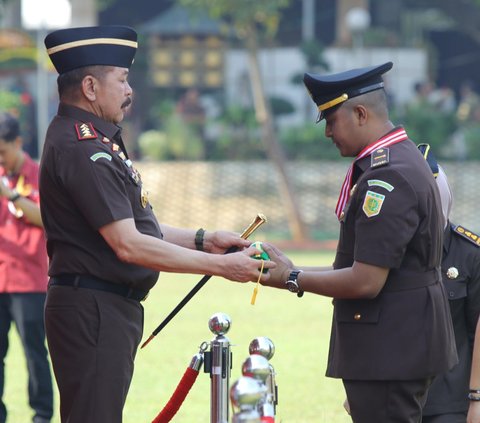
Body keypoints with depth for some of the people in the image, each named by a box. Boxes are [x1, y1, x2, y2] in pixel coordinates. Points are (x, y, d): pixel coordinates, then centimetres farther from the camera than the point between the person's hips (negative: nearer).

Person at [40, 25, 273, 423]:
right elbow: (128, 246, -22)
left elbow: (131, 226, 20)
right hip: (93, 311, -11)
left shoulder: (87, 138, 16)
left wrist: (202, 240, 9)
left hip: (112, 309, 11)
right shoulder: (83, 150, -18)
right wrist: (220, 265, -17)